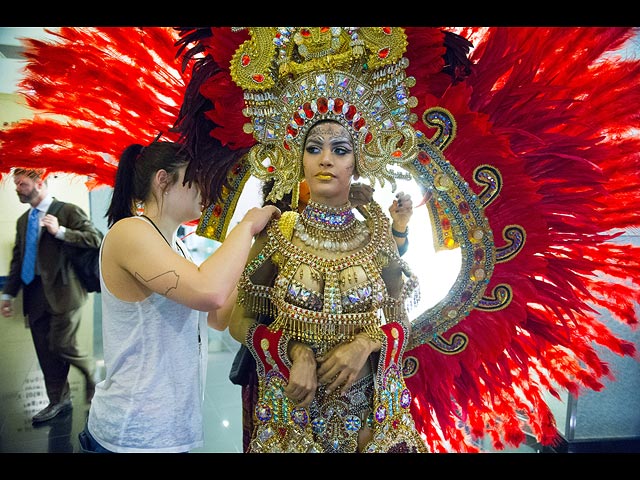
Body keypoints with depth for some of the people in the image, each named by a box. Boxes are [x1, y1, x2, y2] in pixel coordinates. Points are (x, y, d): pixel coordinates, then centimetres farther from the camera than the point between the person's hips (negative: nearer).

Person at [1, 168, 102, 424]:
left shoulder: (68, 211, -6)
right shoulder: (23, 220, 16)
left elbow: (95, 239, -15)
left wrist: (60, 231, -21)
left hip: (63, 290, -7)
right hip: (35, 294, 7)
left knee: (62, 345, -7)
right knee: (45, 352, 11)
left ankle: (90, 369, 24)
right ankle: (58, 401, 25)